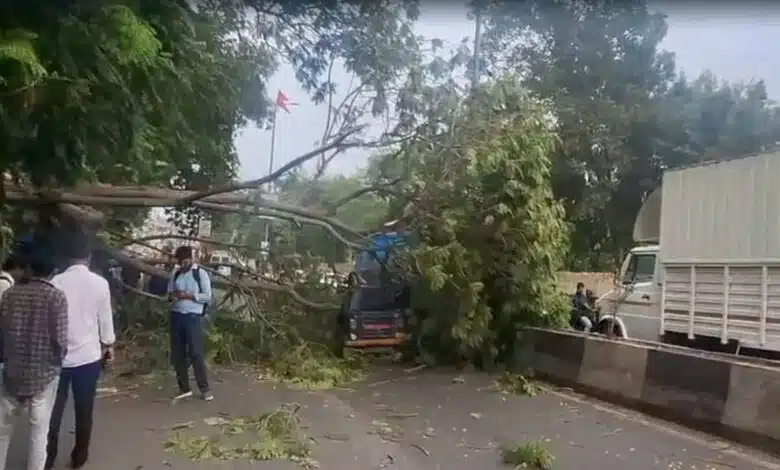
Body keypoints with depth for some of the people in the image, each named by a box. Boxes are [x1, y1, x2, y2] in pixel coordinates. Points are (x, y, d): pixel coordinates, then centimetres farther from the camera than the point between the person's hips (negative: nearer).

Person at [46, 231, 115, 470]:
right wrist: (109, 345, 14)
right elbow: (105, 317, 0)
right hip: (88, 355, 0)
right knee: (84, 409, 11)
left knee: (54, 409, 13)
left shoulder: (56, 282, -8)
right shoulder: (100, 283, -8)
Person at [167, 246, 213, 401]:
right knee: (177, 354, 8)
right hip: (176, 317, 6)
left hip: (194, 318, -6)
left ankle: (205, 389, 4)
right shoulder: (175, 274, 12)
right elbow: (169, 292, 16)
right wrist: (172, 295, -7)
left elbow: (207, 296, -8)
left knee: (196, 353, -6)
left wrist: (189, 295, -19)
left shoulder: (201, 274, -4)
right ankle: (184, 388, 20)